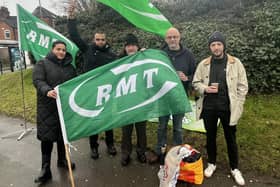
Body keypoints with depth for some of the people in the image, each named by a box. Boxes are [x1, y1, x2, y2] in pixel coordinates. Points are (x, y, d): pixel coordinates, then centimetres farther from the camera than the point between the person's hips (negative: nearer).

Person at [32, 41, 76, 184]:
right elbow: (37, 81, -13)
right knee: (47, 136, -2)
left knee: (63, 134, 14)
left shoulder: (69, 67, 13)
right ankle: (45, 168, 9)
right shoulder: (42, 64, 0)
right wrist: (47, 91, -32)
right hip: (48, 107, -4)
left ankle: (62, 160, 33)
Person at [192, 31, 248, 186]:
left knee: (231, 138, 12)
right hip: (209, 107, 2)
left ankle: (234, 168, 32)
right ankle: (212, 164, 36)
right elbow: (195, 83, 7)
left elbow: (242, 86, 0)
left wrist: (237, 106, -5)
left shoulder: (235, 63, -3)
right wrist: (205, 88, -13)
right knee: (210, 136, 15)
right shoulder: (203, 64, 2)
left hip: (228, 108, -1)